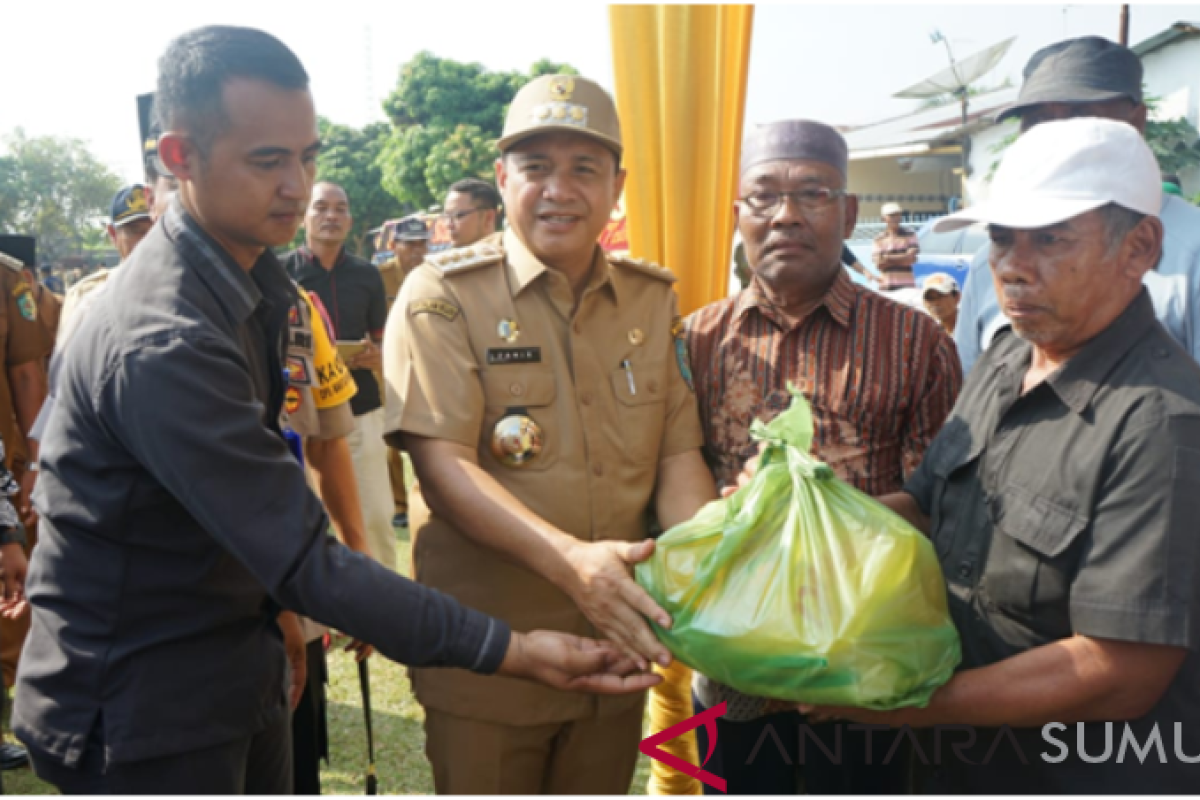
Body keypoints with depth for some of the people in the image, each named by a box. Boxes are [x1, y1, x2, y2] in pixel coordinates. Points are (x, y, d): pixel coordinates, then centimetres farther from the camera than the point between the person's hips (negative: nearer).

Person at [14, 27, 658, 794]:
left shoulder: (254, 280, 1)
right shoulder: (162, 345, -28)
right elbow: (304, 558, -29)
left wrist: (273, 632, 7)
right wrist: (512, 650, -28)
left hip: (237, 678, 8)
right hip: (144, 711, -7)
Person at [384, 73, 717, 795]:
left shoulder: (653, 300, 4)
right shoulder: (443, 294, -9)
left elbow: (678, 458, 2)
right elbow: (441, 463, -18)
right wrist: (569, 559, -32)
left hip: (618, 644, 4)